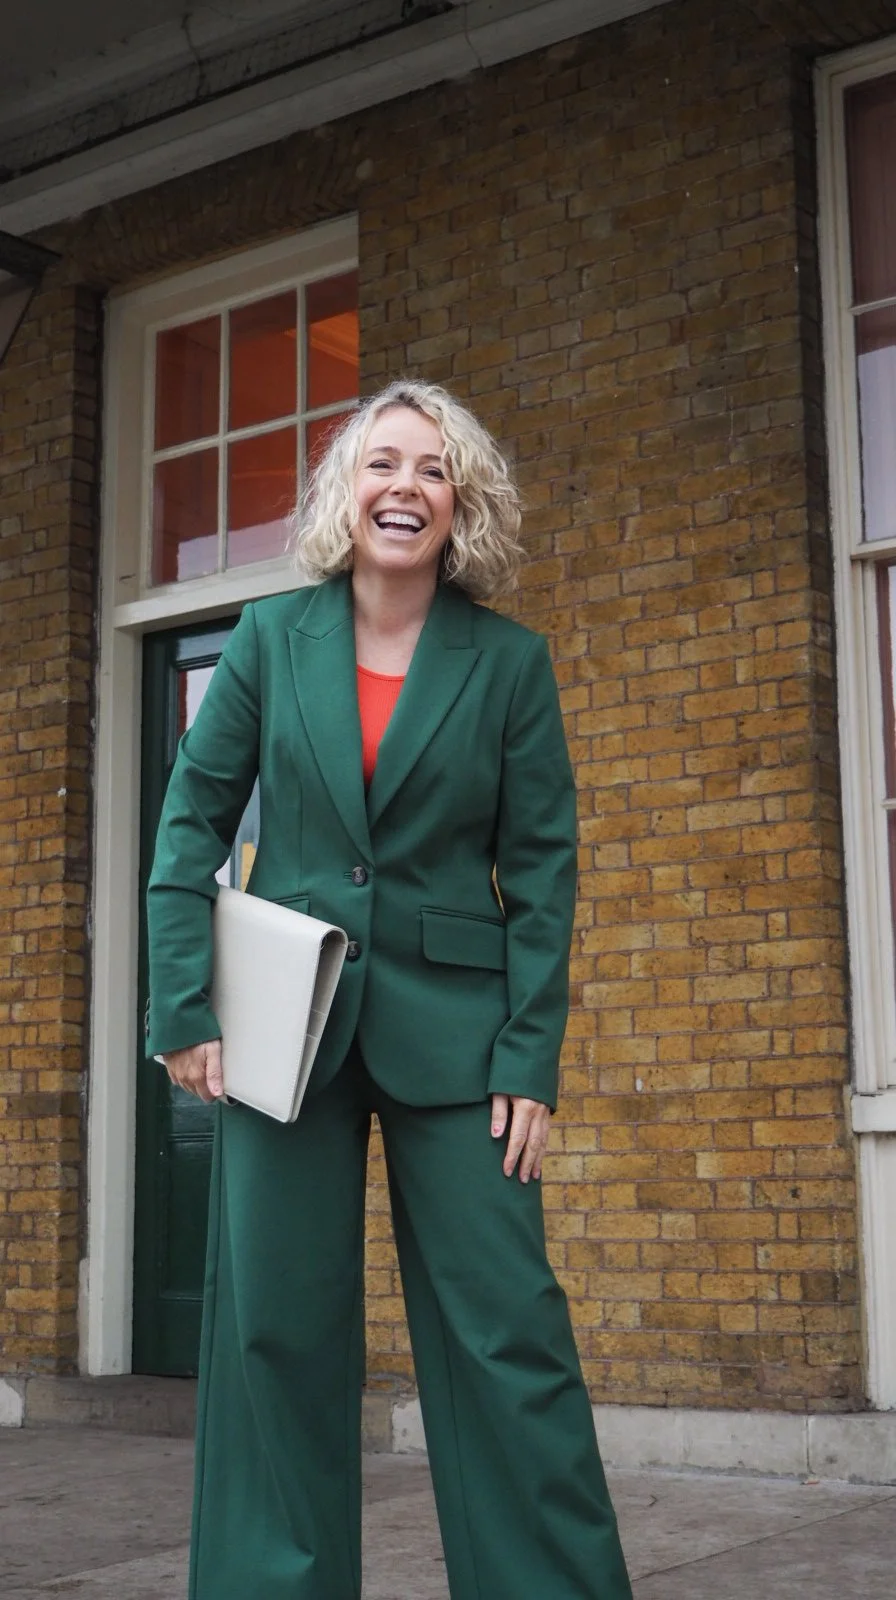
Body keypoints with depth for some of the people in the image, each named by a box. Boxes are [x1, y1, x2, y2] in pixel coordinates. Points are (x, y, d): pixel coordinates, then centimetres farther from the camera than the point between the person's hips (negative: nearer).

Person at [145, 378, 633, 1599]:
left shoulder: (510, 662, 2)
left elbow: (542, 869, 0)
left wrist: (531, 1061, -6)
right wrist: (186, 1008, -3)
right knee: (277, 1328, 6)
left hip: (451, 1030, -1)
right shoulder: (272, 638, 5)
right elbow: (192, 823, 6)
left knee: (507, 1333, -1)